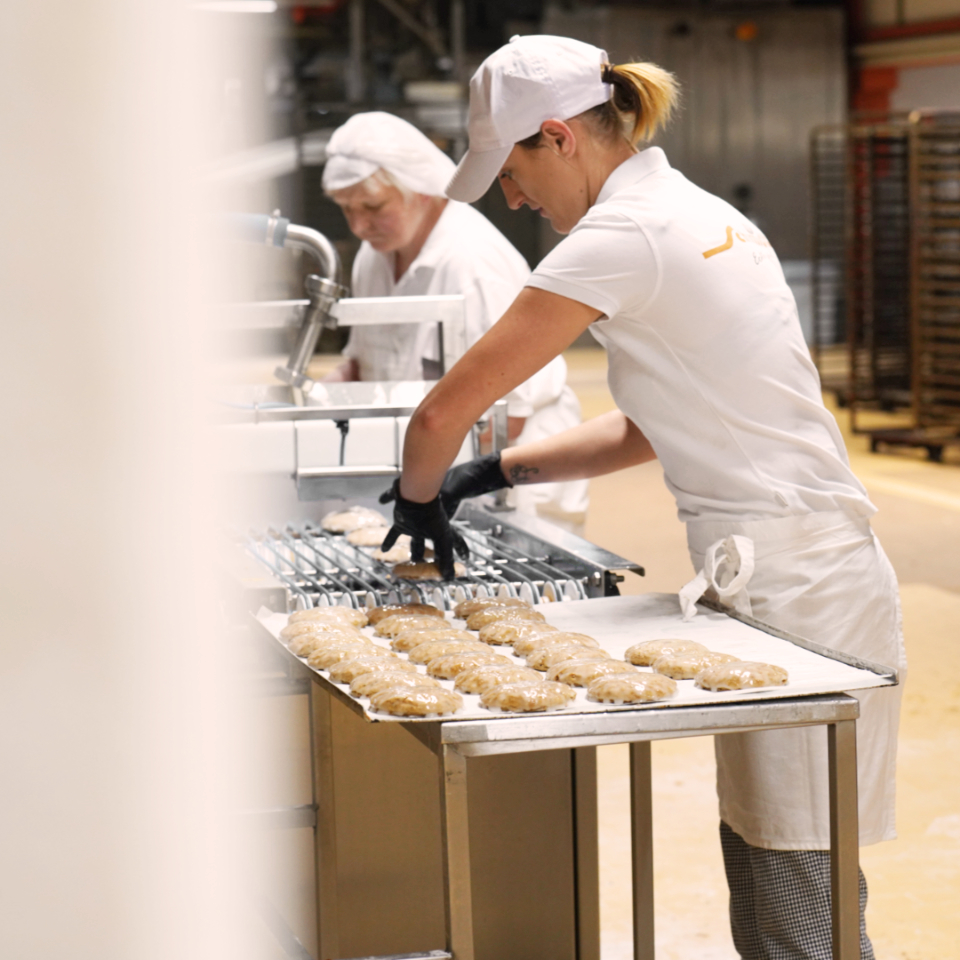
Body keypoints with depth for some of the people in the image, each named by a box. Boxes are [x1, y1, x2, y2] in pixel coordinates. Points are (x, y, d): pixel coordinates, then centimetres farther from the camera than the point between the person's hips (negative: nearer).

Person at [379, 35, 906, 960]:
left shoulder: (622, 235, -13)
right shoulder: (695, 212, 16)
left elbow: (447, 408, -11)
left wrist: (420, 503, 8)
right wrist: (495, 472, 18)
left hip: (787, 589, -10)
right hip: (818, 570, 10)